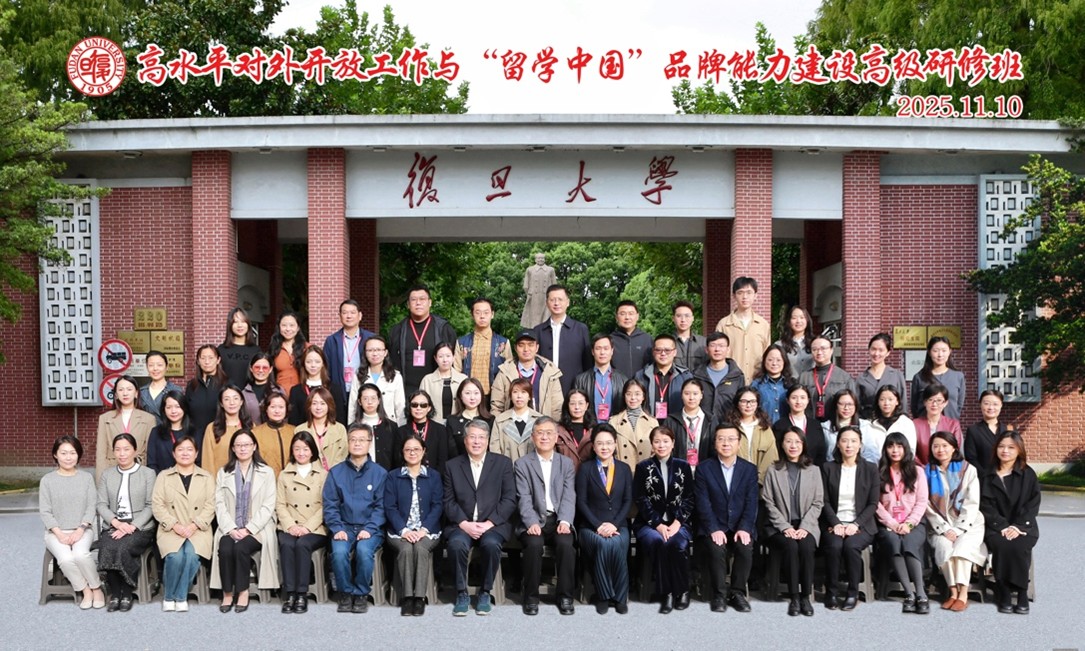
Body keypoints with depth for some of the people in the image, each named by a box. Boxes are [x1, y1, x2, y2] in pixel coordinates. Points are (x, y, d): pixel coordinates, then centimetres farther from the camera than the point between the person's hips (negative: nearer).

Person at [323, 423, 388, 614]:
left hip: (370, 528, -1)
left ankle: (362, 594, -10)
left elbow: (381, 506, 0)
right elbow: (330, 505, 5)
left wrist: (369, 529, -14)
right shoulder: (336, 472, 9)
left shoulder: (379, 473, 5)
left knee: (364, 550, -32)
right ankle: (346, 593, -7)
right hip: (344, 527, 1)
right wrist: (337, 528, -10)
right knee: (339, 551, -30)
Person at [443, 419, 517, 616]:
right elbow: (448, 501, 4)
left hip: (493, 524, -1)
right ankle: (461, 594, -14)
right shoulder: (453, 465, 12)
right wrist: (464, 524, -12)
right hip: (462, 524, 1)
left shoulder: (503, 463, 9)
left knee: (491, 544, -33)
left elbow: (509, 500, 2)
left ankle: (485, 593, -11)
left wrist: (488, 523, -11)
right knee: (456, 544, -32)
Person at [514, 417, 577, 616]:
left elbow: (569, 496, 3)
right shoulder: (522, 464, 8)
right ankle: (531, 596, -14)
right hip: (534, 522, -1)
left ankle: (565, 596, -14)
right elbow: (524, 498, -2)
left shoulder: (566, 463, 14)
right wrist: (532, 523, -19)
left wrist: (565, 521, -16)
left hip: (559, 521, 1)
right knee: (534, 544, -32)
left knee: (566, 543, -30)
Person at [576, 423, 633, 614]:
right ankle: (603, 596, -18)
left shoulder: (624, 469, 14)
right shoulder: (585, 468, 7)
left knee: (618, 544, -33)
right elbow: (581, 501, 0)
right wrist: (598, 525, -13)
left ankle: (620, 596, -18)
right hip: (590, 525, -1)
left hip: (617, 525, 1)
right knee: (604, 544, -34)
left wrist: (614, 524, -10)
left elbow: (628, 501, 6)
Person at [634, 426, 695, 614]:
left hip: (677, 522, 1)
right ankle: (665, 593, -25)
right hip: (649, 523, -1)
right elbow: (640, 500, 0)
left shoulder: (683, 467, 11)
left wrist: (677, 523, -10)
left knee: (678, 543, -32)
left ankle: (682, 591, -15)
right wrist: (658, 524, -12)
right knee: (657, 542, -34)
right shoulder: (643, 467, 7)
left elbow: (689, 499, 6)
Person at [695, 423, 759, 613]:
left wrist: (744, 528, -17)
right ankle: (719, 594, -13)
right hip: (714, 528, -1)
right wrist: (714, 529, -19)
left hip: (741, 527, 1)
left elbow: (751, 503, -1)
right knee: (717, 549, -30)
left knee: (746, 548, -28)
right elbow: (703, 503, -6)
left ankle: (738, 593, -10)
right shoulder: (704, 469, 3)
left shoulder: (750, 469, 8)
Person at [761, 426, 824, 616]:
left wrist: (804, 527, -8)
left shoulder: (813, 471, 12)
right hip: (780, 527, -1)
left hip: (806, 526, 1)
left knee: (806, 547, -31)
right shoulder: (773, 471, 8)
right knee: (791, 546, -32)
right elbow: (769, 503, 2)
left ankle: (806, 596, -21)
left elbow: (817, 503, 6)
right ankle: (794, 597, -24)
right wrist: (785, 527, -11)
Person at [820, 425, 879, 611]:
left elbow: (873, 504, 3)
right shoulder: (828, 468, 9)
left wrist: (856, 524, -11)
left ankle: (853, 593, -15)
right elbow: (825, 502, 3)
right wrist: (836, 524, -13)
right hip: (835, 523, 1)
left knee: (851, 545, -32)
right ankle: (831, 592, -15)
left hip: (861, 525, 0)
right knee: (834, 545, -32)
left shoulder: (870, 469, 8)